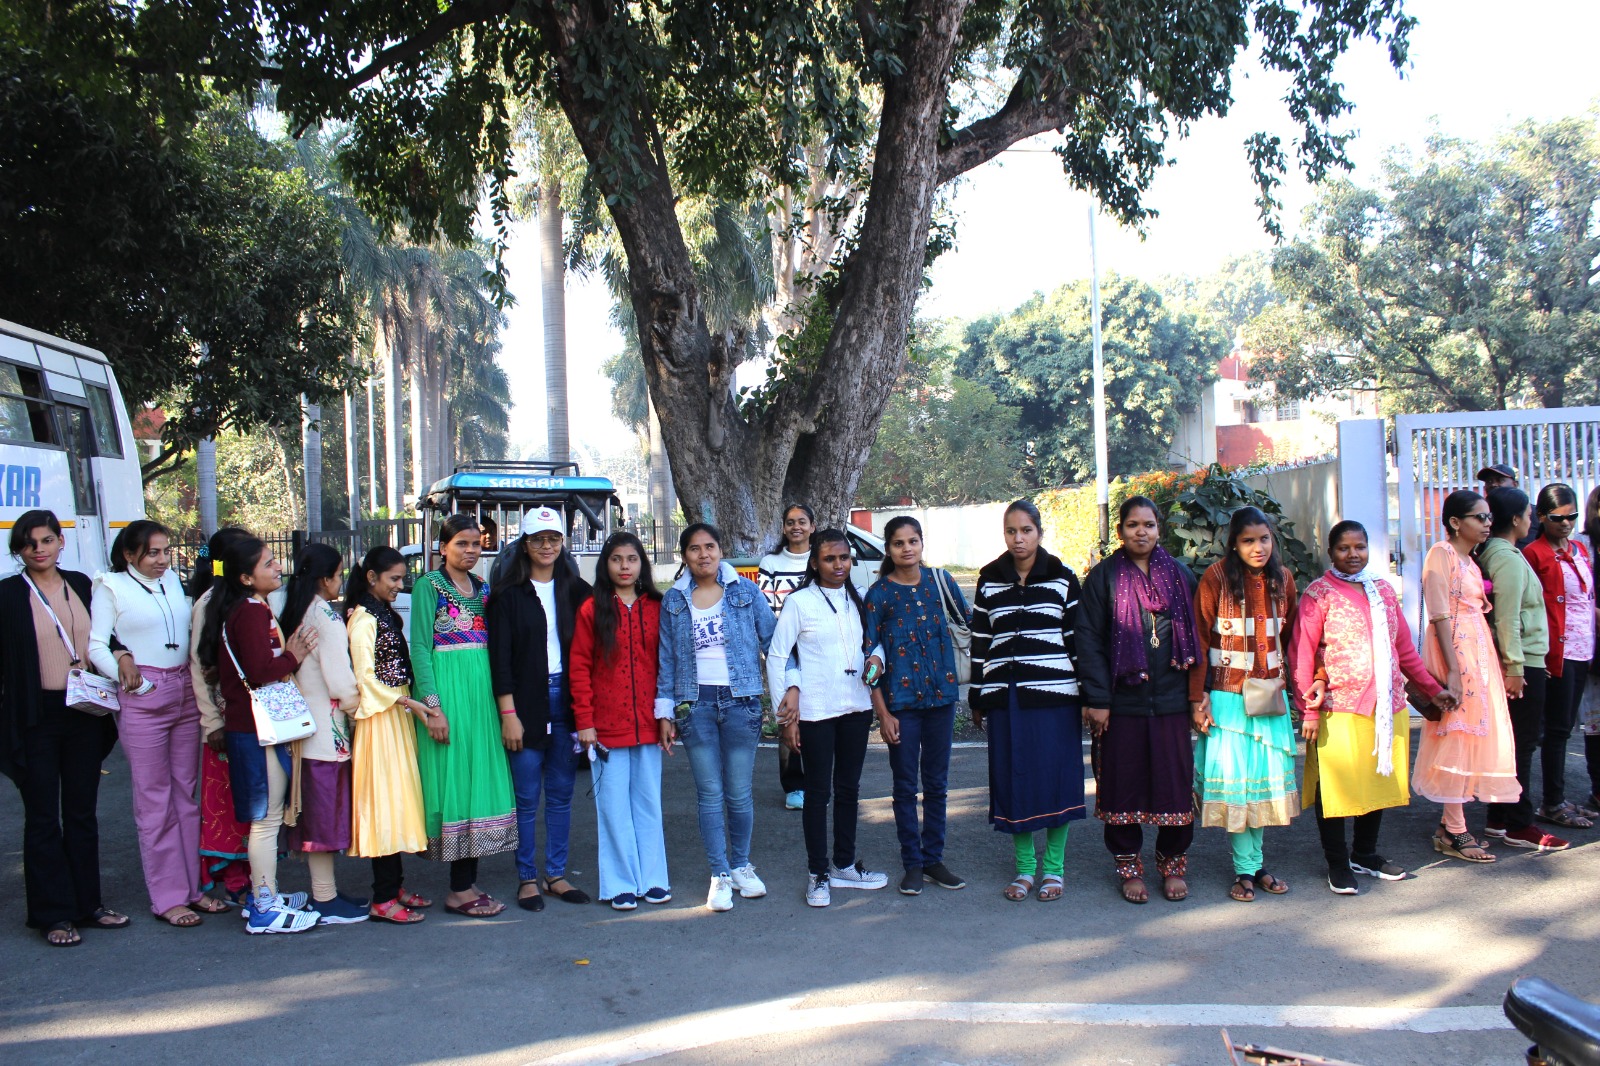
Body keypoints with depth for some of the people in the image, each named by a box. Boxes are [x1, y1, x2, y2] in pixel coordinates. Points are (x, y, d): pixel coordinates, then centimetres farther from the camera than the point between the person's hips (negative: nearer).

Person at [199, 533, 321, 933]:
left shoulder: (250, 609, 16)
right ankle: (265, 911, 2)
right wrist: (293, 658, -10)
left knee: (265, 819, 17)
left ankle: (262, 897, 26)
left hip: (251, 726, 10)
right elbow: (261, 671, -24)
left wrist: (288, 651, 3)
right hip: (259, 729, -10)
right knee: (267, 820, -4)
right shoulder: (252, 612, -16)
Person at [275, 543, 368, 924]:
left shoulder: (294, 614, 9)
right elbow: (341, 682, -19)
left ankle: (324, 891, 23)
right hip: (326, 729, -9)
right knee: (326, 811, -2)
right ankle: (326, 902, 5)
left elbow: (290, 667, 14)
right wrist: (354, 704, 0)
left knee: (315, 812, 14)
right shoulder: (327, 617, -16)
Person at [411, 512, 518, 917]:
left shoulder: (482, 587, 15)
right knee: (454, 782, -6)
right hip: (447, 688, -7)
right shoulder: (429, 585, -3)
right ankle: (459, 890, 0)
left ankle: (468, 884, 12)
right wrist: (432, 705, -16)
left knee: (480, 781, 6)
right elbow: (420, 647, -9)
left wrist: (497, 697, 10)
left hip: (482, 690, 7)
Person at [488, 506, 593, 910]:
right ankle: (527, 878, 11)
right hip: (527, 702, -3)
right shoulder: (509, 593, -1)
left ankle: (556, 875, 18)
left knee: (561, 794, 9)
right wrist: (508, 713, -11)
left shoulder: (576, 590, 9)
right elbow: (500, 657, -5)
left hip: (566, 699, 3)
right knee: (527, 797, 1)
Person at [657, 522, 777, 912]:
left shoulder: (746, 591, 3)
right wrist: (665, 711, 4)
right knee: (710, 795, 2)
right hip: (695, 704, 1)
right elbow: (666, 660, 8)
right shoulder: (673, 601, 6)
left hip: (741, 700, -1)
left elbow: (772, 640, 3)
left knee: (739, 793, 5)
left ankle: (741, 866, 24)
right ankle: (720, 876, 12)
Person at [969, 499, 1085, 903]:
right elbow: (980, 642, 10)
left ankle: (1053, 867, 15)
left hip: (1054, 695, -2)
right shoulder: (989, 581, 8)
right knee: (1013, 779, 5)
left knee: (1056, 778, 2)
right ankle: (1024, 867, 18)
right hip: (1005, 698, 2)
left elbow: (1077, 638, 4)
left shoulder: (1062, 578, 3)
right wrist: (977, 700, 9)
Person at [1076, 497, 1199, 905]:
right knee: (1123, 784, 4)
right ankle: (1129, 866, 18)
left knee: (1175, 782, 4)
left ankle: (1173, 863, 20)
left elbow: (1195, 636, 12)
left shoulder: (1180, 575, 9)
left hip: (1172, 700, 2)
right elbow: (1089, 639, -2)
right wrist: (1096, 698, -9)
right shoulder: (1103, 577, 1)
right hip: (1122, 701, -2)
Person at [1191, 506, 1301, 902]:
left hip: (1271, 696, 4)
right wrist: (1198, 697, -11)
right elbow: (1200, 639, -7)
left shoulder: (1282, 578, 6)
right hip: (1228, 695, -4)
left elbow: (1289, 637, 13)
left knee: (1268, 778, 8)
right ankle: (1246, 869, 8)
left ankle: (1258, 863, 19)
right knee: (1233, 779, -1)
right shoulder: (1217, 577, -8)